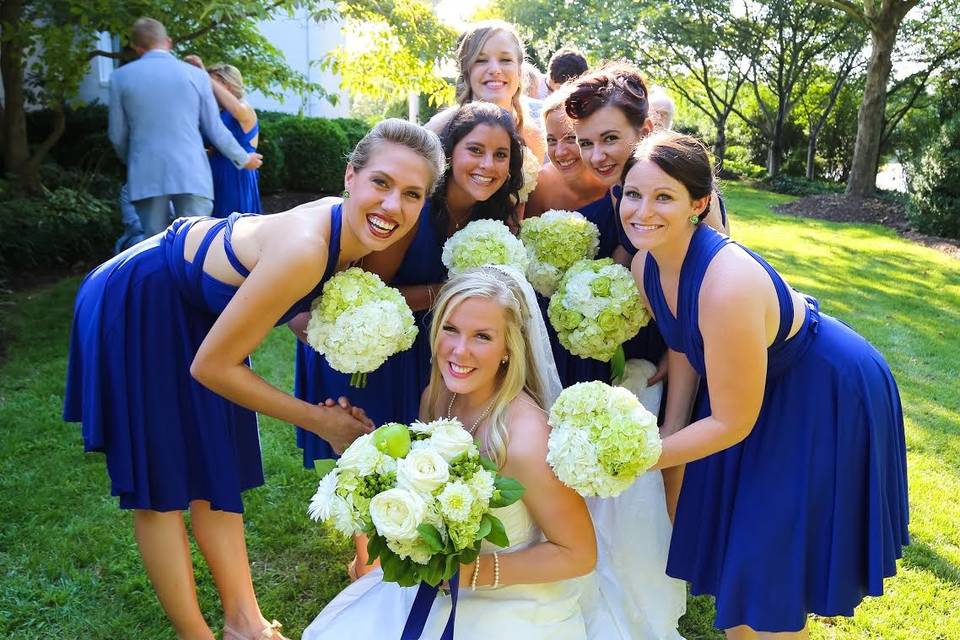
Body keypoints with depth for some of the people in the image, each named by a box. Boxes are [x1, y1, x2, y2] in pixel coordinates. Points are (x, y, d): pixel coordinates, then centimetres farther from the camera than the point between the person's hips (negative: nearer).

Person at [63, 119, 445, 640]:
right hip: (138, 308, -8)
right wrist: (321, 420, -20)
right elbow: (211, 366, -28)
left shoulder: (350, 228, -15)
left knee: (217, 469, 13)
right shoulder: (304, 249, -38)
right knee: (161, 478, 3)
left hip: (200, 307, 8)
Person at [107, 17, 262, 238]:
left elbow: (117, 135, 10)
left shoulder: (120, 77, 5)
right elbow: (215, 131, 7)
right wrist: (244, 159, 22)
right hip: (191, 174, -1)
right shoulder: (196, 75, 3)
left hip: (146, 176, 1)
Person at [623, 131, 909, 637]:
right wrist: (666, 436, -5)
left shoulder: (726, 284, -40)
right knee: (725, 535, 21)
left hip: (827, 400, -8)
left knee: (770, 562, 4)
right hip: (760, 385, 8)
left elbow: (732, 424, -30)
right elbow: (683, 349, 1)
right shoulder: (646, 265, -15)